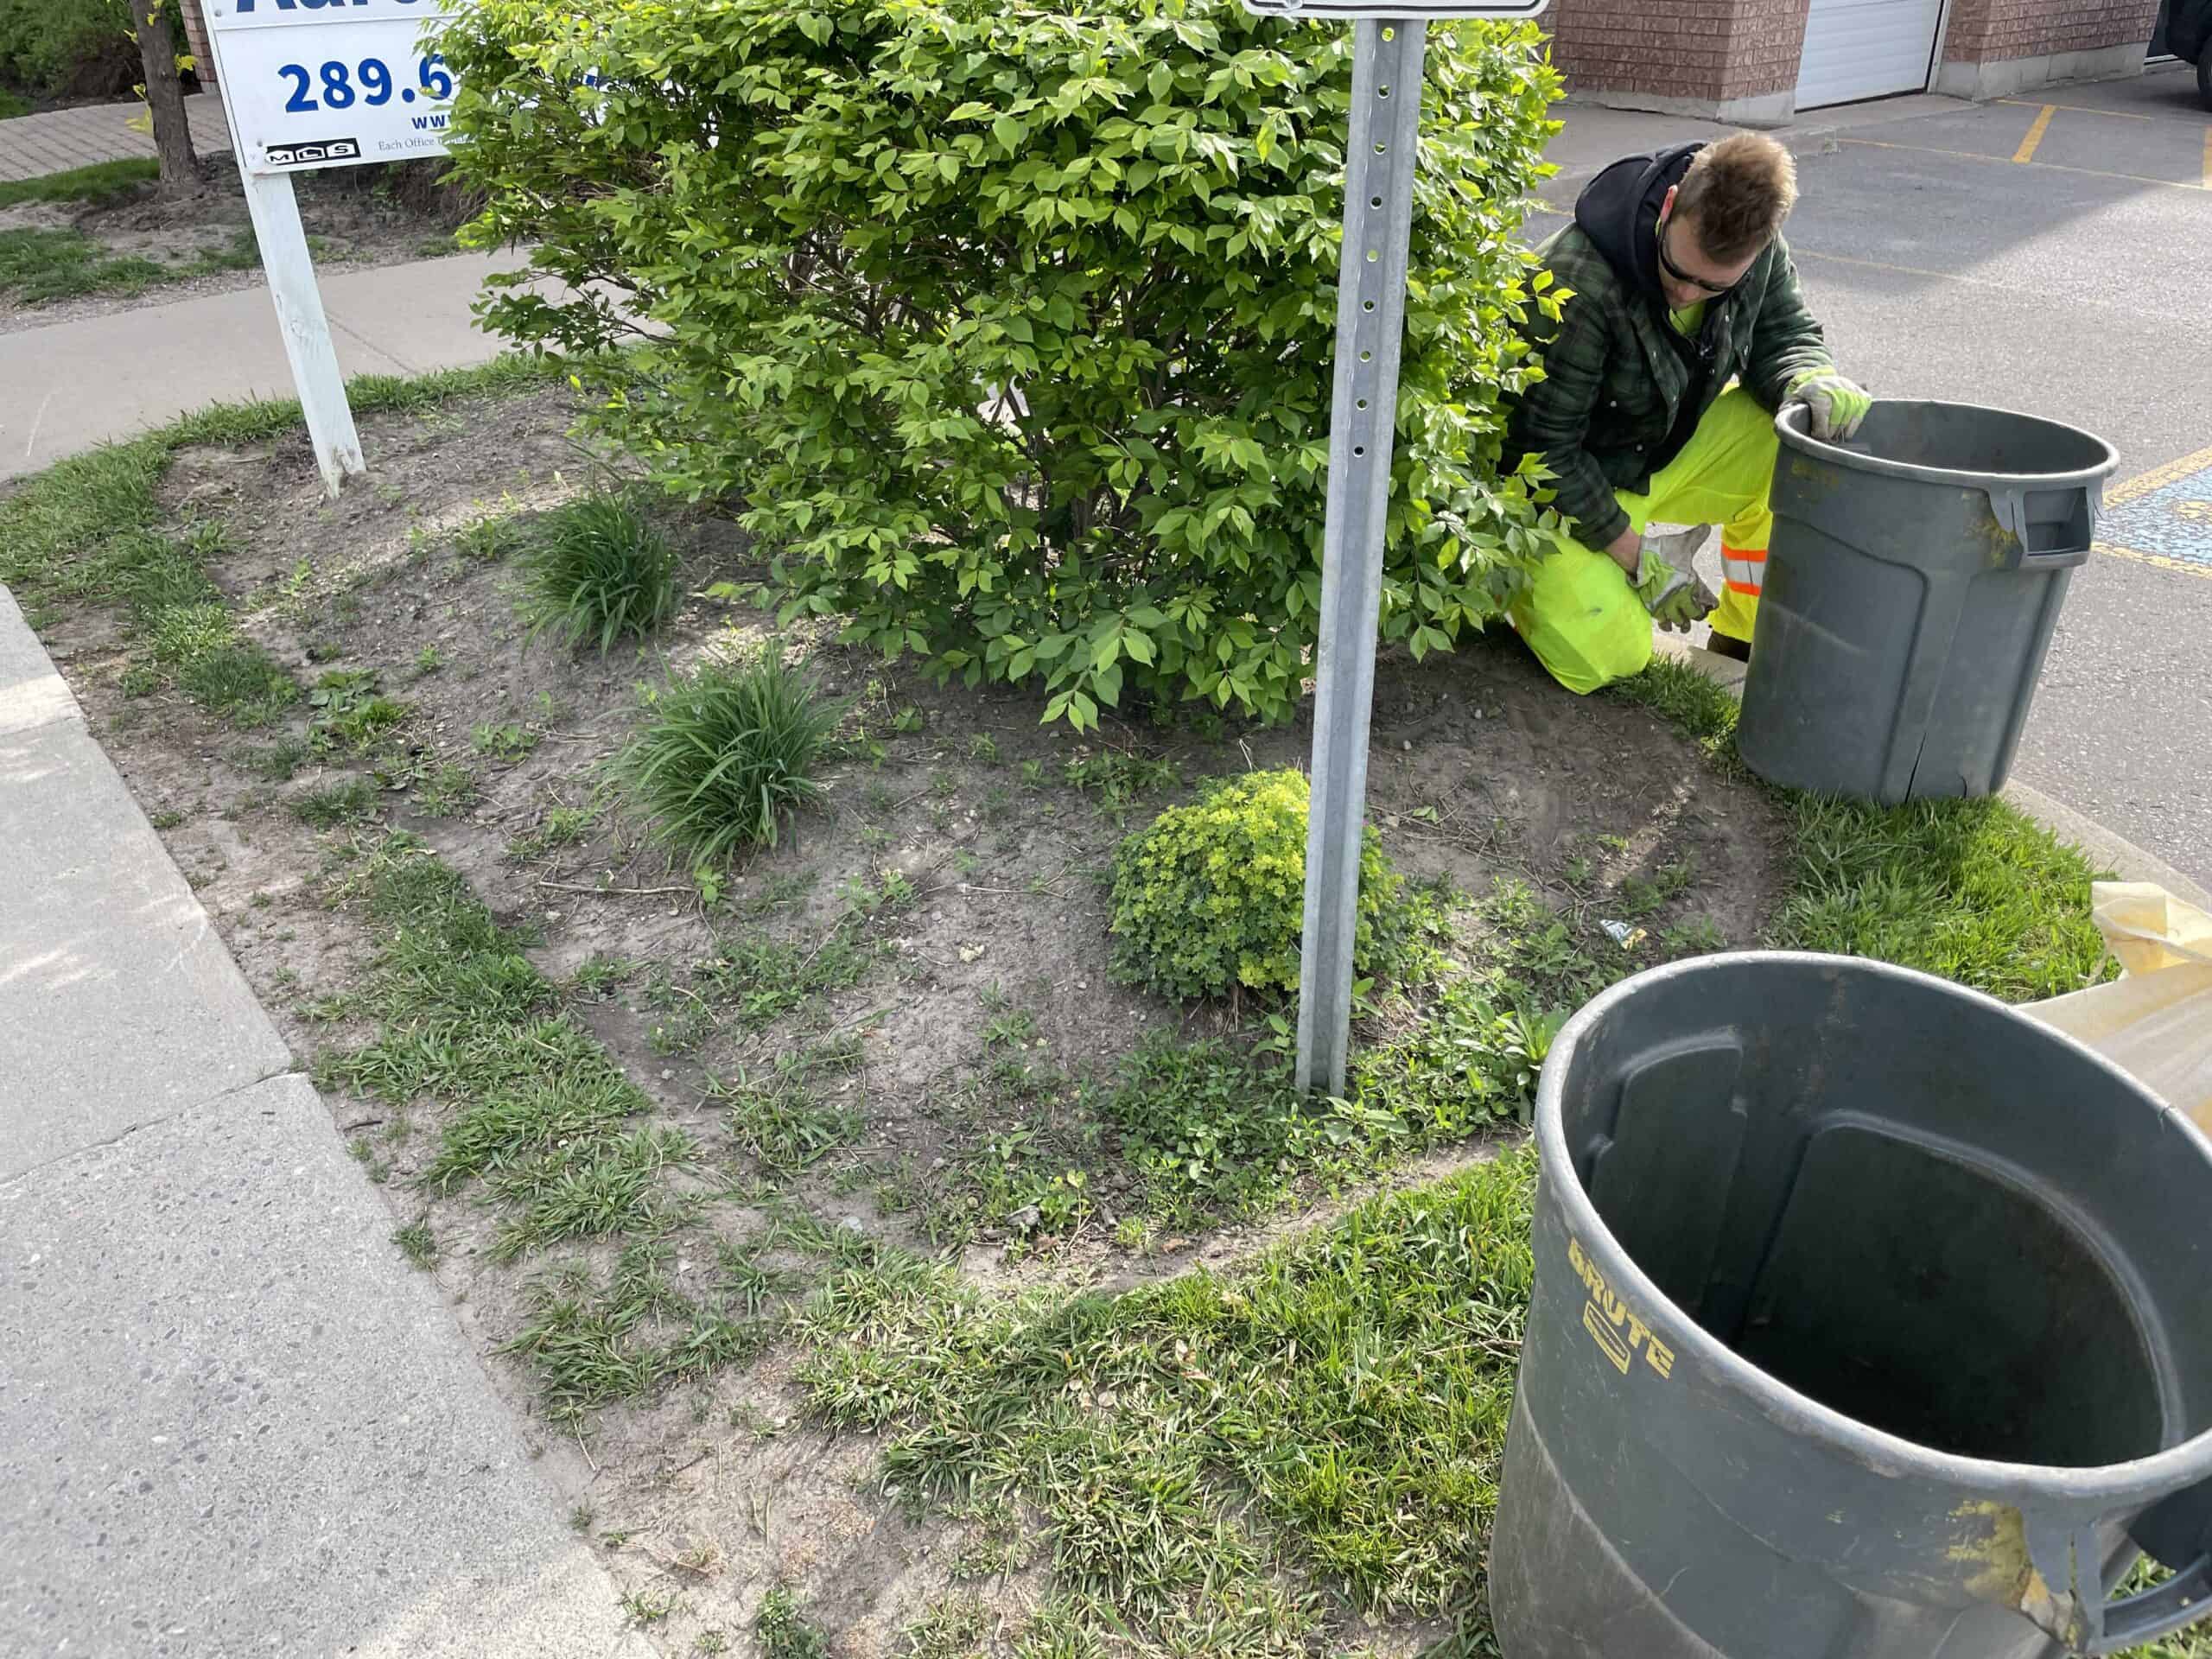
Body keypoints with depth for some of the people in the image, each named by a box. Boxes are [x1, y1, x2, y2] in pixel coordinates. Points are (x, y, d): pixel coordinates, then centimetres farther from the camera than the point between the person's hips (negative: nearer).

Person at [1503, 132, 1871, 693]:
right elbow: (1544, 447, -27)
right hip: (1560, 490, -6)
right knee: (1611, 656, -21)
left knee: (1811, 426, -16)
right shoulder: (1579, 284, -33)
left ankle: (1749, 625, -1)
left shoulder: (1758, 249, -14)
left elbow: (1784, 336, 2)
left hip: (1665, 452, 6)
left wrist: (1812, 381, -26)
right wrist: (1640, 562, -21)